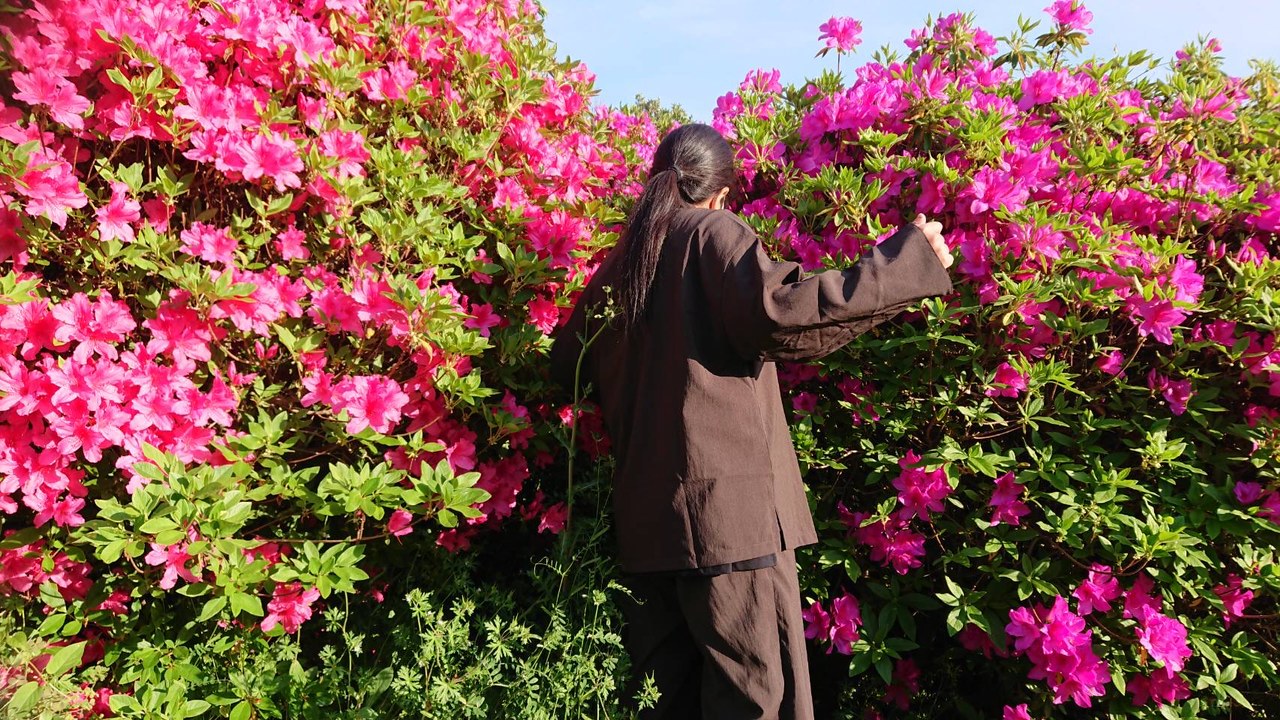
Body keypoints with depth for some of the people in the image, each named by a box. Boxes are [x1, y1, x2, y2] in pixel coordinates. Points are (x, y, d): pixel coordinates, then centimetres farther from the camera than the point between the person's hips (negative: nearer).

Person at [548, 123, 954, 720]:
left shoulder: (619, 264, 15)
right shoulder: (714, 235, -1)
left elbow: (566, 365, 21)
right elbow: (780, 309, -19)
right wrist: (907, 257, -10)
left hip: (643, 515, 7)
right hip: (729, 503, -6)